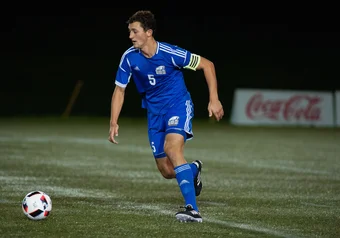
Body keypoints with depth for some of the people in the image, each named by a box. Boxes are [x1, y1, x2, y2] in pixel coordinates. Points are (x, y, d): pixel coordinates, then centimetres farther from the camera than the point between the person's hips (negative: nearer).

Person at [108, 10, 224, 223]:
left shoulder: (170, 53, -22)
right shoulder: (129, 58, -10)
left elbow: (207, 65, -10)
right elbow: (119, 90, 3)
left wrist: (214, 99, -13)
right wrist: (114, 123, -6)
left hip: (179, 104, -5)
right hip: (154, 112, 5)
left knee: (172, 148, -33)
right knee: (167, 172, 4)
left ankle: (192, 209, -37)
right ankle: (193, 169, 43)